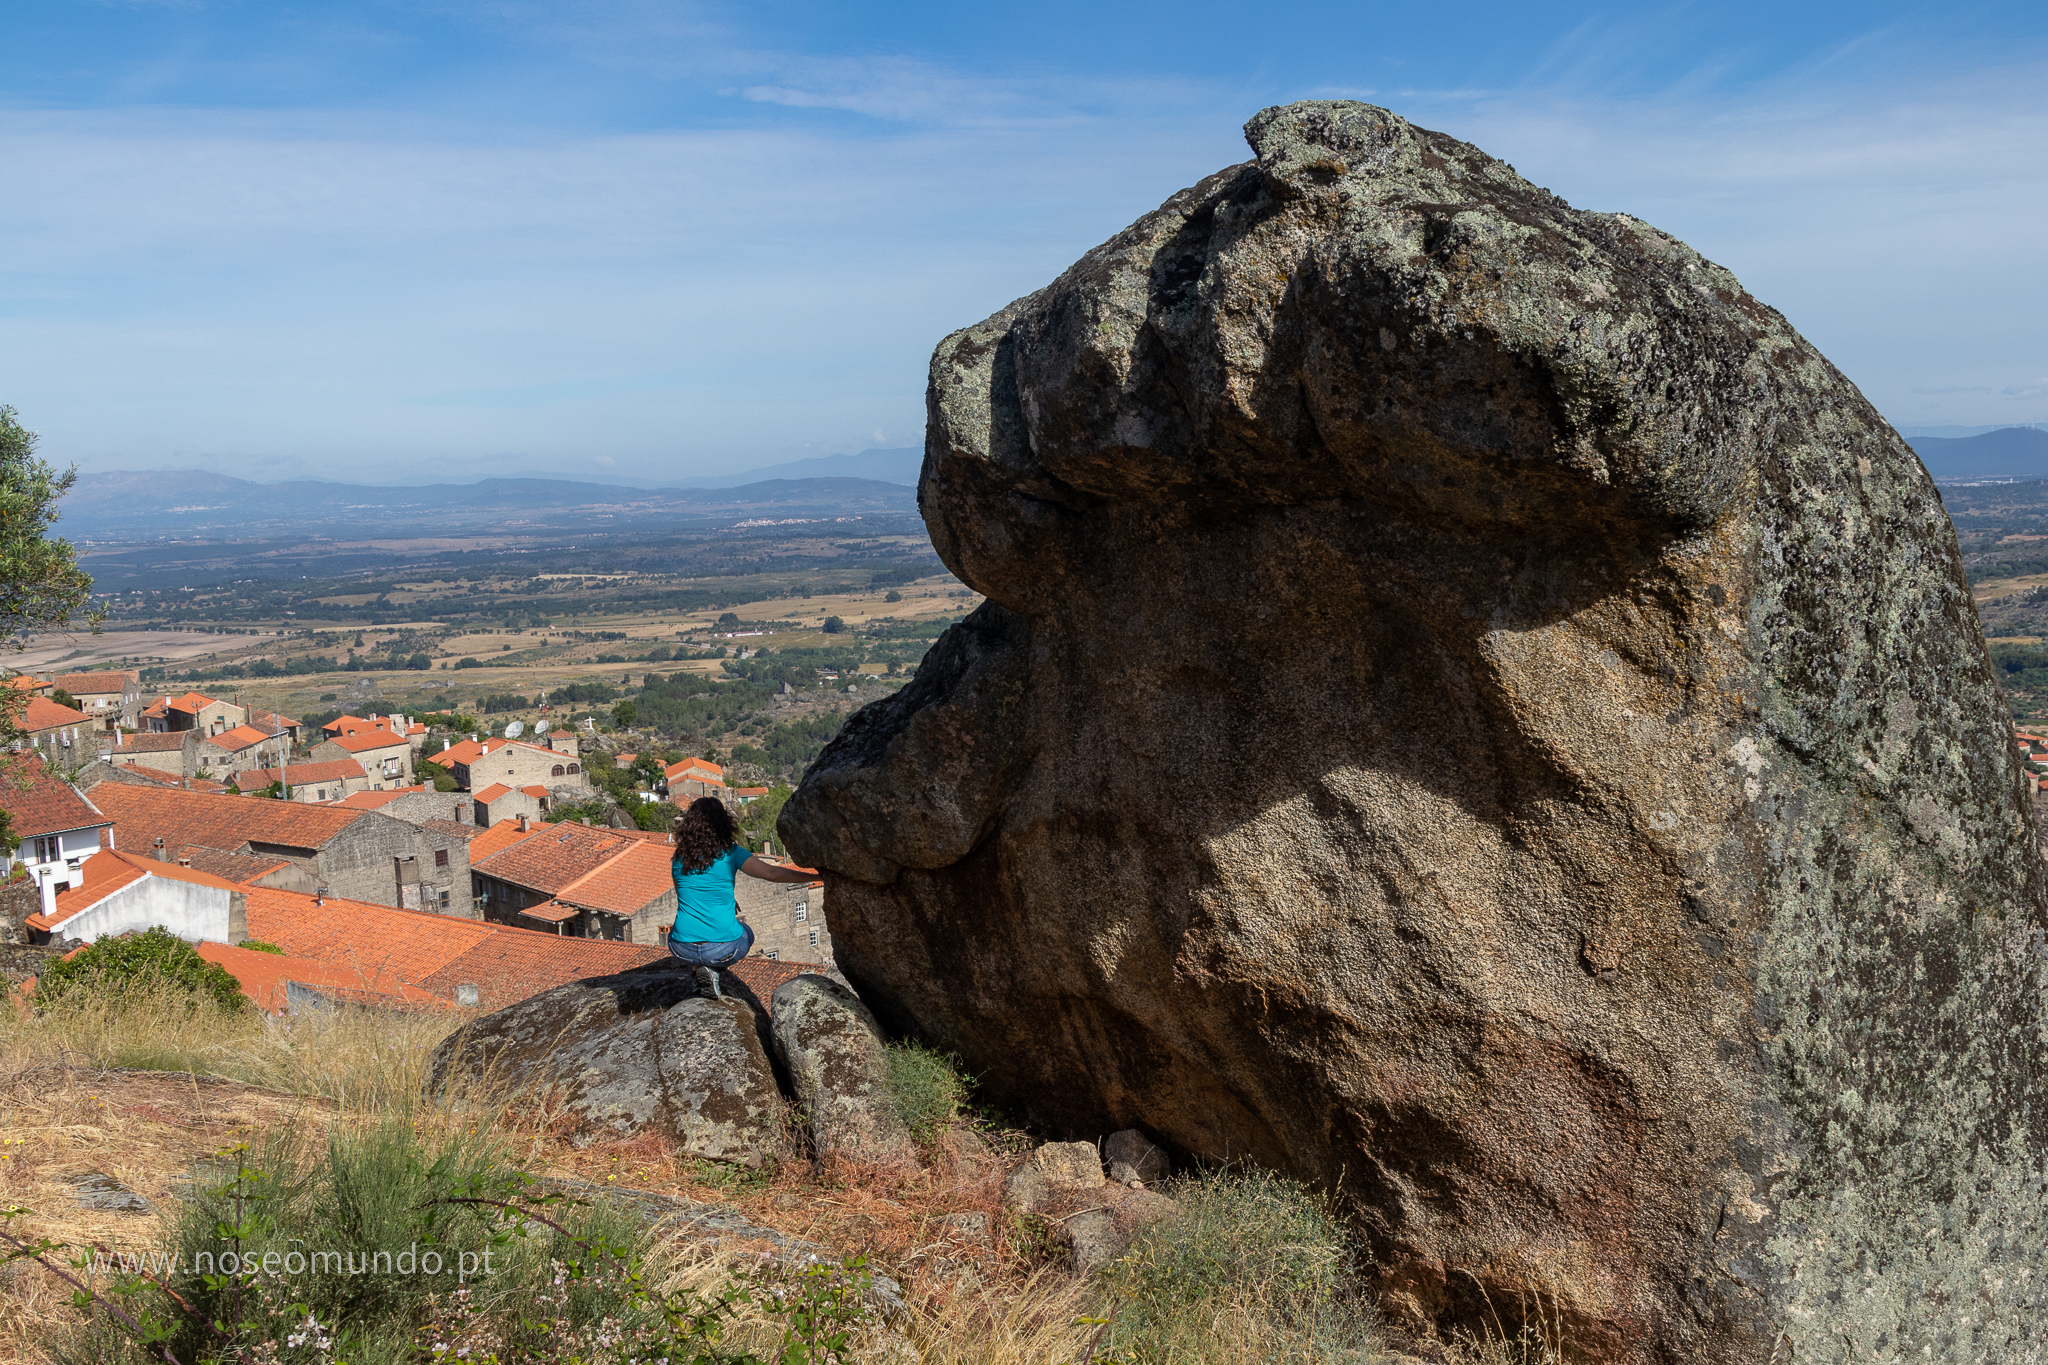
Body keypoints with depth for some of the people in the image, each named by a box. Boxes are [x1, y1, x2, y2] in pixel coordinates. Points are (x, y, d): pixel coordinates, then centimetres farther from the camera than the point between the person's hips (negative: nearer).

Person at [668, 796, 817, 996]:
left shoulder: (678, 859, 4)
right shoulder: (730, 853, -7)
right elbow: (771, 873, -15)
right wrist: (817, 876, -10)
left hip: (683, 949, 3)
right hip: (723, 949, -2)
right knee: (746, 933, 33)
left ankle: (701, 968, 9)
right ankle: (711, 970, 4)